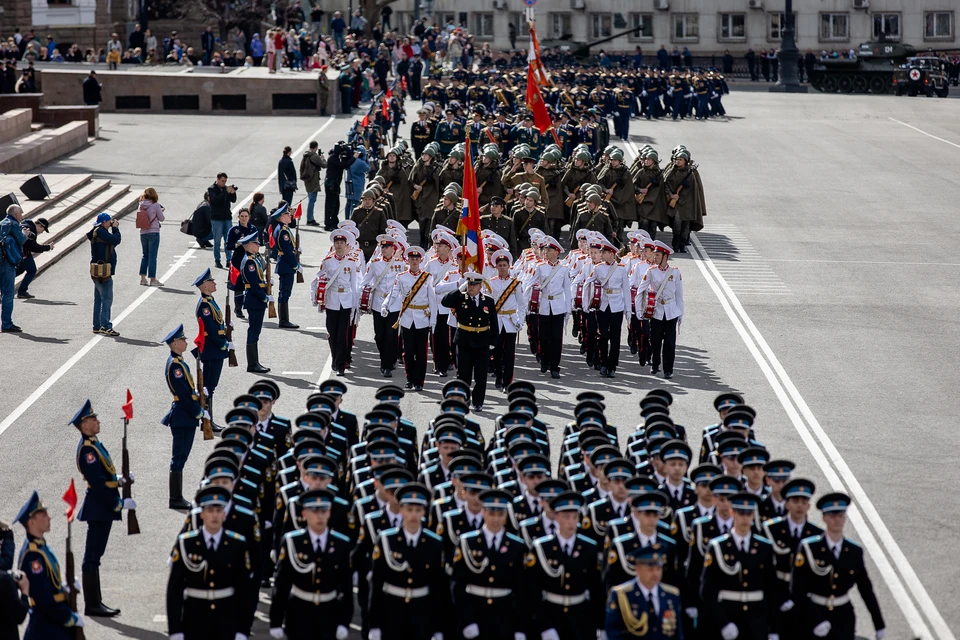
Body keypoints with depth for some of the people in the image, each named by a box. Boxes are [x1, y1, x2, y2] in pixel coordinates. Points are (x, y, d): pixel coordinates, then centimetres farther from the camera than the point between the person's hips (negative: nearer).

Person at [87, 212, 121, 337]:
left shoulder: (99, 232, 15)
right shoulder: (100, 232, -16)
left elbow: (113, 242, 19)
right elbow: (116, 240, -23)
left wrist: (114, 228, 9)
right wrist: (115, 228, -6)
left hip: (98, 272, 11)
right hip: (103, 272, -11)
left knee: (99, 299, 14)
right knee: (107, 299, -11)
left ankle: (97, 326, 19)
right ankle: (105, 326, -15)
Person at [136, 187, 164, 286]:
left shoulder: (141, 205, 2)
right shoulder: (155, 205, -12)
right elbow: (161, 218, -4)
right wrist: (161, 211, 16)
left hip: (143, 233, 5)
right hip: (154, 233, -5)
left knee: (145, 255, 16)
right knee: (152, 256, -1)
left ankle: (142, 278, 14)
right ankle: (152, 279, 1)